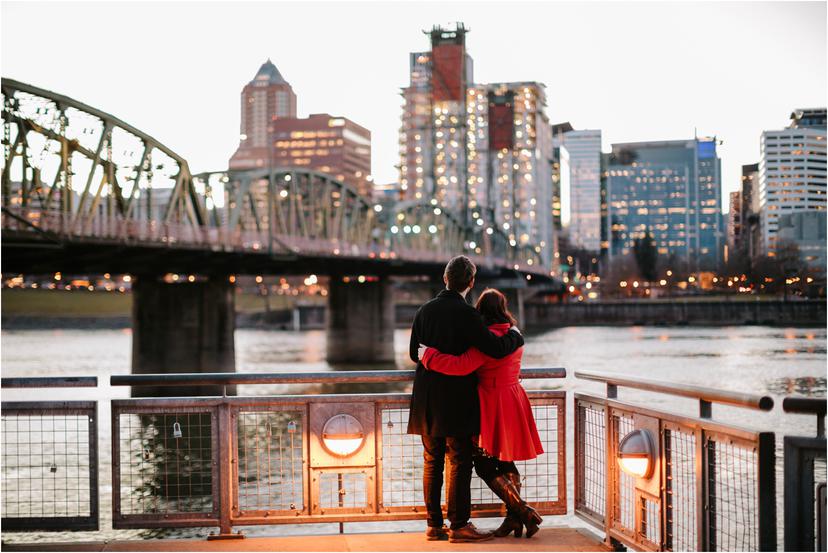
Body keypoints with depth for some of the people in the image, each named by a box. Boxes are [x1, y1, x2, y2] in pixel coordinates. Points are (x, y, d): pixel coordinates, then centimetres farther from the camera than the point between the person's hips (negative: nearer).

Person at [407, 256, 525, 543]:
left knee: (432, 461, 10)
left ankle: (434, 524, 14)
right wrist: (515, 335, 4)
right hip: (457, 401, -6)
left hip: (427, 401, 6)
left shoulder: (424, 311, 6)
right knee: (459, 461, 1)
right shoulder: (467, 314, -14)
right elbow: (496, 348, -16)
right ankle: (458, 525, 2)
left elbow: (414, 353, 12)